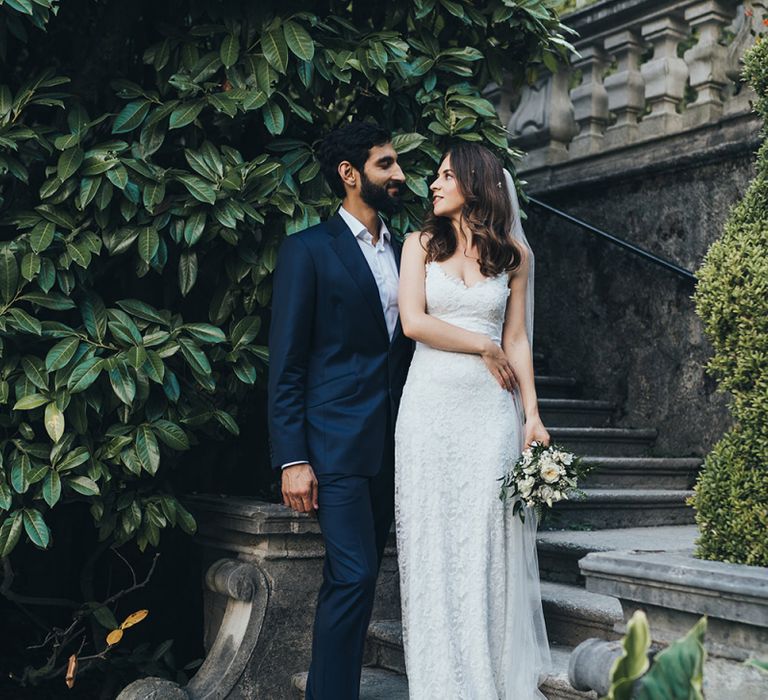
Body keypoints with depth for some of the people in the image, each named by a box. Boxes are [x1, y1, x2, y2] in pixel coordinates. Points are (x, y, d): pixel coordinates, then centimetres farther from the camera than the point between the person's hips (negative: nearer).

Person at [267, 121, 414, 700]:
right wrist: (292, 459, -14)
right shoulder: (309, 250, -5)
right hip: (338, 441, -6)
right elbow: (286, 364, -8)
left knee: (358, 577, 11)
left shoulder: (405, 252, 14)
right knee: (352, 577, -10)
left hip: (394, 443, 6)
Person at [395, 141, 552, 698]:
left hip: (490, 408, 0)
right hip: (430, 404, 0)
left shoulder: (514, 253, 10)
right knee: (433, 545, 3)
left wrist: (533, 416, 3)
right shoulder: (421, 244, 7)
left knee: (489, 545, 2)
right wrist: (483, 348, -3)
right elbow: (413, 321, -5)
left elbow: (517, 340, 9)